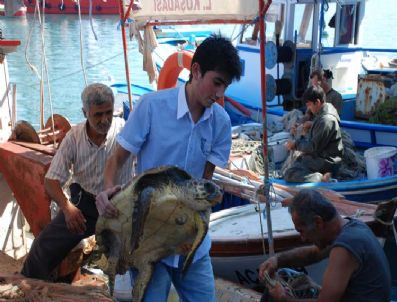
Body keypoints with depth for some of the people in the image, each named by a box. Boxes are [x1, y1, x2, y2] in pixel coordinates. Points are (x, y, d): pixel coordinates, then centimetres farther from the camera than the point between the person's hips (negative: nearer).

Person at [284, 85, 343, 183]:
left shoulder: (326, 120, -23)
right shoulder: (322, 114, 9)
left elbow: (314, 146, -21)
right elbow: (312, 137, 17)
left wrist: (296, 144, -8)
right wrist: (297, 141, 2)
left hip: (325, 162, -11)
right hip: (320, 157, 11)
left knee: (289, 175, -20)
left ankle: (322, 178, -22)